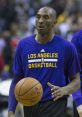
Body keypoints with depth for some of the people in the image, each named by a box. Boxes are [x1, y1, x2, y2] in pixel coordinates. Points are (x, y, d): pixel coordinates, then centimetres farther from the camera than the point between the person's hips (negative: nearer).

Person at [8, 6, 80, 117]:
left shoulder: (67, 47, 0)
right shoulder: (23, 45, 6)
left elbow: (76, 81, 6)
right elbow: (16, 81, 9)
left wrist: (65, 90, -17)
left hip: (55, 106, -3)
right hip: (30, 107, 4)